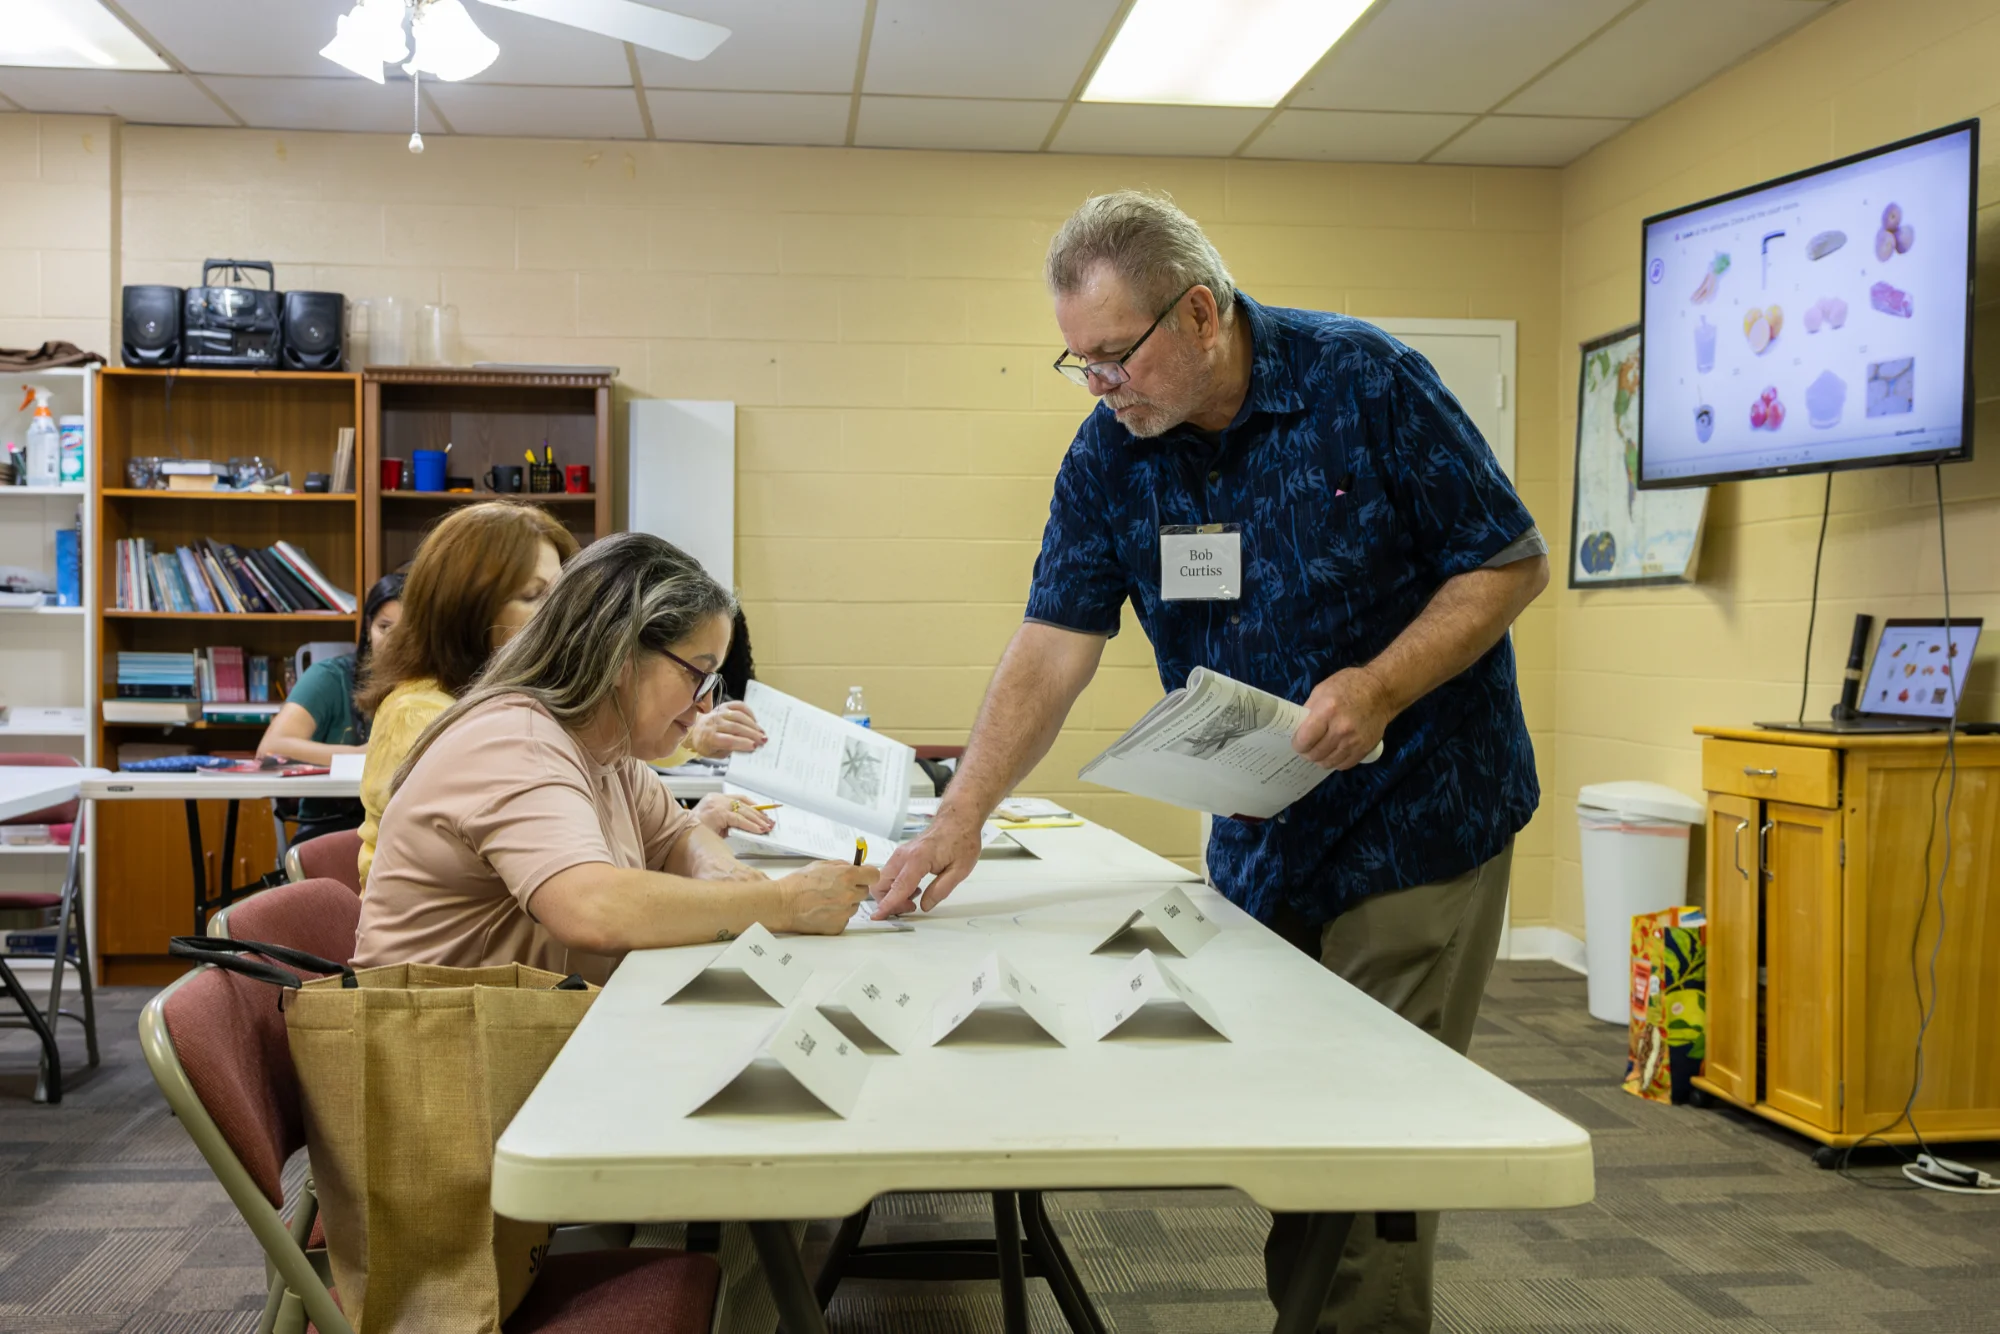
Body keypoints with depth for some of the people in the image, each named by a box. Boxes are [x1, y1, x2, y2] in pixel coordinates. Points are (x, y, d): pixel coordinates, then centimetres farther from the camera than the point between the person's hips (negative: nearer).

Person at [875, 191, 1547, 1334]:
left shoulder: (1365, 381, -13)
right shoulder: (1109, 455, -1)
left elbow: (1514, 562, -8)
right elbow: (1053, 647, -3)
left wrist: (1381, 685, -22)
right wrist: (962, 817, -13)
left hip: (1415, 822, -4)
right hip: (1256, 843, 5)